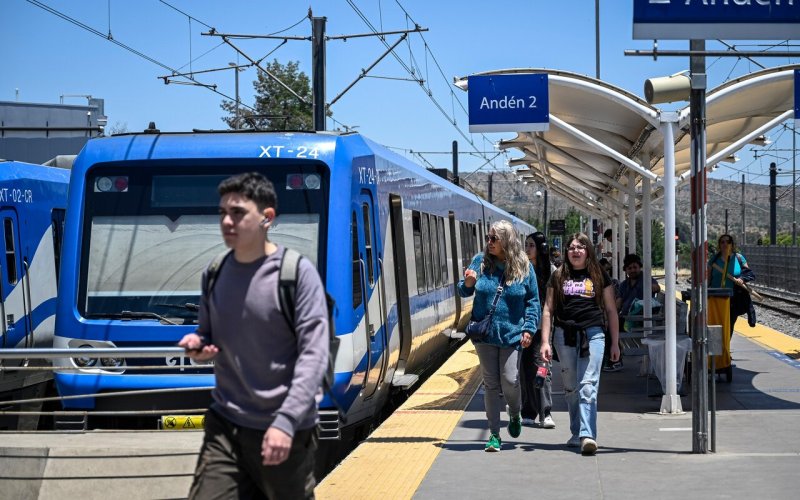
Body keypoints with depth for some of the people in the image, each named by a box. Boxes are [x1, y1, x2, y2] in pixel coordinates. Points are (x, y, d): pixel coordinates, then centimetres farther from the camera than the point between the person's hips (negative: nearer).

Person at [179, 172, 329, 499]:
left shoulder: (297, 273, -10)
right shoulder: (214, 274, 8)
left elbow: (314, 354, -15)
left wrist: (286, 421, -24)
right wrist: (198, 345, -4)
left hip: (286, 431, -5)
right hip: (225, 426, 5)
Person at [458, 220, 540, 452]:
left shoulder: (524, 267, -1)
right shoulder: (480, 262, 1)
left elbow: (533, 300, 4)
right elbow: (463, 292, 9)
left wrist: (529, 328, -6)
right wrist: (468, 283, -13)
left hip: (511, 335, -1)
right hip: (484, 335, 2)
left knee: (510, 381, -7)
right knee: (491, 383, 4)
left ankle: (514, 414, 27)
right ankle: (494, 435, 12)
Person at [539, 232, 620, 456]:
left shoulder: (599, 276, 8)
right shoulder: (558, 277, 11)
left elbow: (610, 310, 12)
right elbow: (548, 309, 9)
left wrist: (615, 343, 9)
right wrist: (545, 341, 0)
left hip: (592, 335, -2)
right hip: (564, 336, 2)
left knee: (588, 385, -13)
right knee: (571, 387, 9)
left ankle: (587, 435, -20)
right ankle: (577, 433, 21)